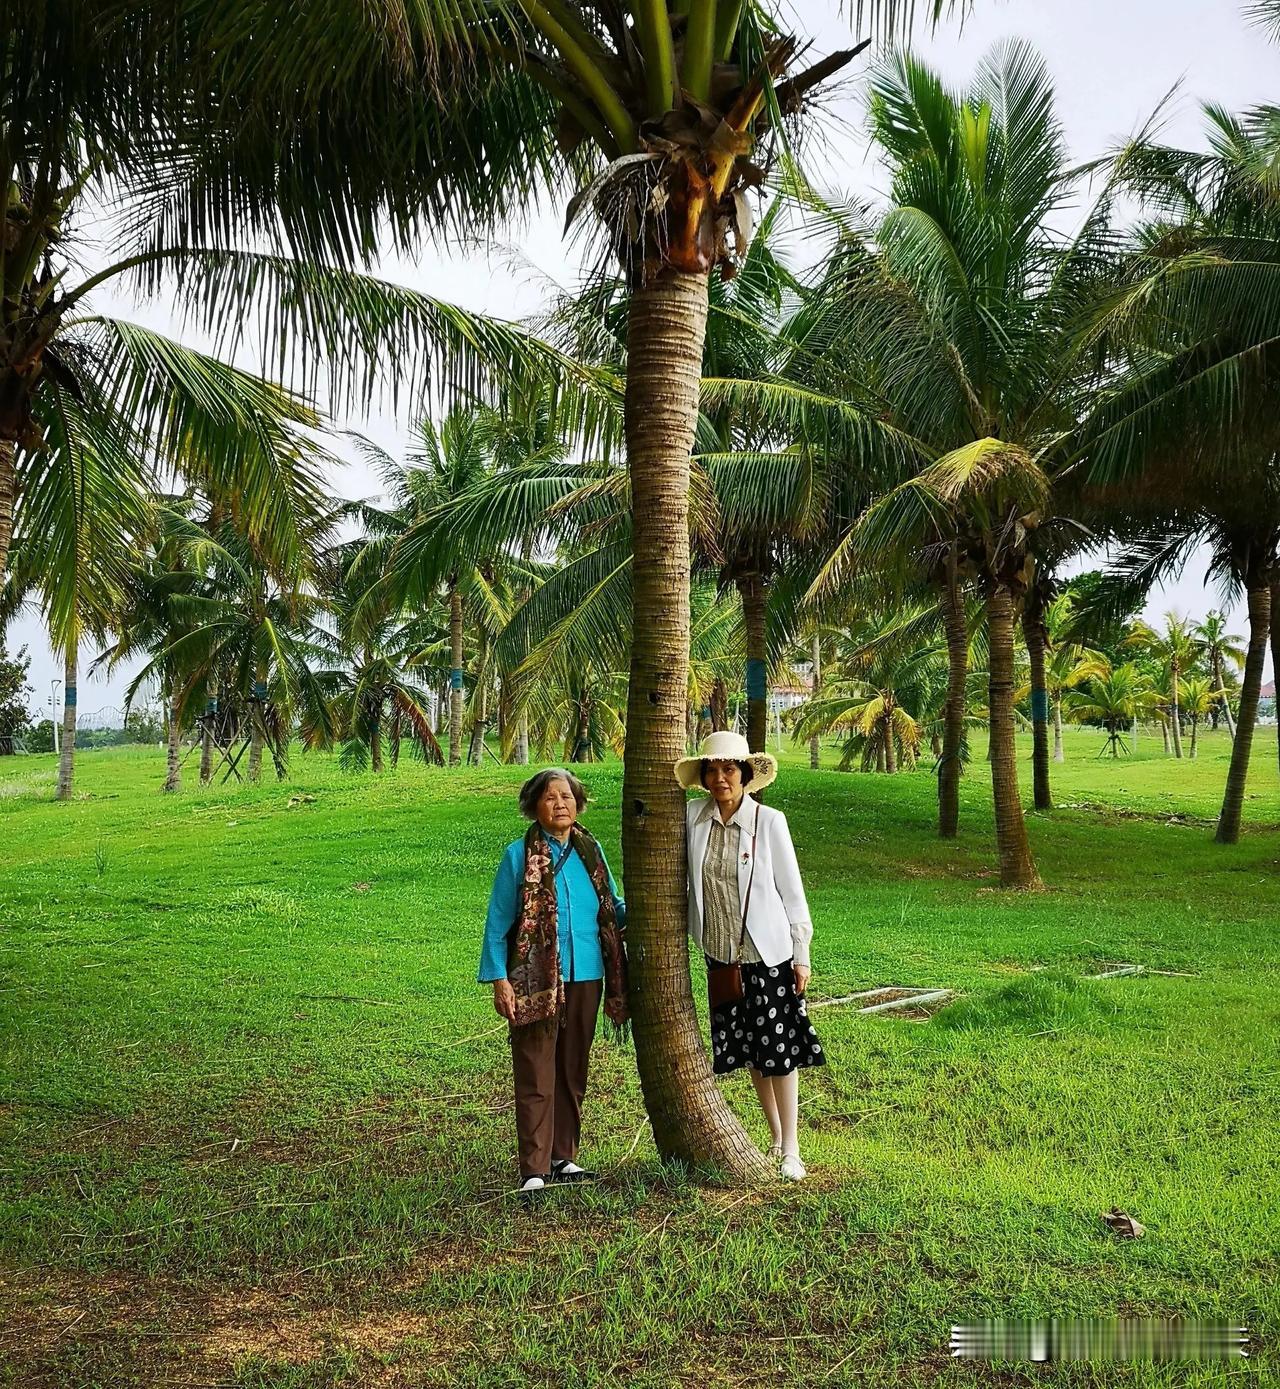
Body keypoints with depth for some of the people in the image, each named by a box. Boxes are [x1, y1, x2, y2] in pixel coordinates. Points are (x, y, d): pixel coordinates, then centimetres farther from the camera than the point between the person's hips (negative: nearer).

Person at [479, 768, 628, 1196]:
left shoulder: (590, 851, 9)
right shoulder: (520, 855, -4)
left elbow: (613, 908, 15)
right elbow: (497, 922, -3)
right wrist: (498, 978, -9)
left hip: (585, 979, 5)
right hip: (536, 982, -5)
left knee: (573, 1072, 14)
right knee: (536, 1076, -2)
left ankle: (564, 1157, 27)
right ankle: (534, 1170, 3)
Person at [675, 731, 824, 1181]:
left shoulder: (769, 821, -8)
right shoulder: (692, 817, -3)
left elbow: (791, 890, -4)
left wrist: (802, 955, -3)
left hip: (768, 954, -3)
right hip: (720, 956, 3)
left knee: (779, 1050, 1)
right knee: (750, 1052, 12)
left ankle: (791, 1150, 13)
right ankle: (776, 1141, 27)